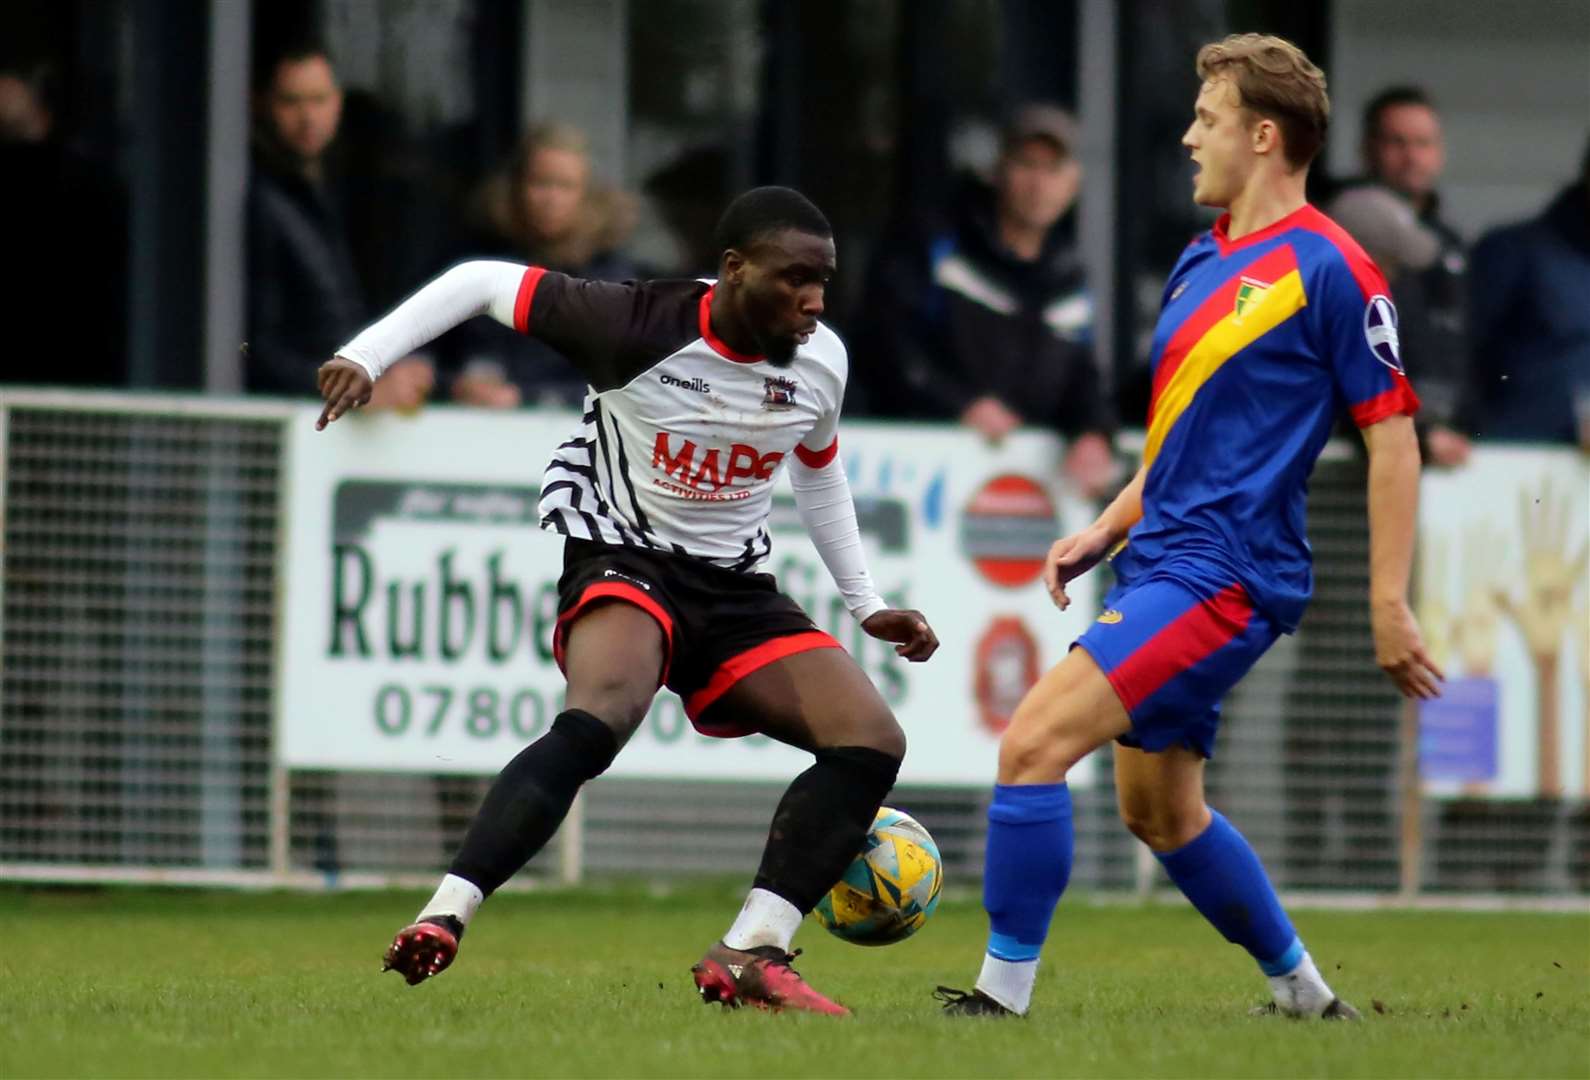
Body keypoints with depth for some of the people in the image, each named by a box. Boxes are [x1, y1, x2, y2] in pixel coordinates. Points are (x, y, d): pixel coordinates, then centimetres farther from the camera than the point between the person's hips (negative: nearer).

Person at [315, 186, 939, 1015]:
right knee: (601, 717, -37)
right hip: (622, 564, -6)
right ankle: (442, 920, -41)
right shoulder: (640, 327, -18)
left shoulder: (821, 363, -1)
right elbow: (483, 282, -8)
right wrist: (365, 356, -17)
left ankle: (747, 959, -13)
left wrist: (866, 606, 20)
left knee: (872, 743, -12)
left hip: (735, 588, 6)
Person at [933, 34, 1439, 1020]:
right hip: (1164, 564, 10)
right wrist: (1106, 531, 16)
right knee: (1161, 810, 17)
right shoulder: (1201, 263, 15)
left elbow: (1394, 432, -12)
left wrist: (1390, 605, -15)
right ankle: (1303, 994, 33)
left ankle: (1005, 993, -13)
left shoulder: (1328, 269, -12)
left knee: (1035, 742, -19)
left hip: (1225, 576, -10)